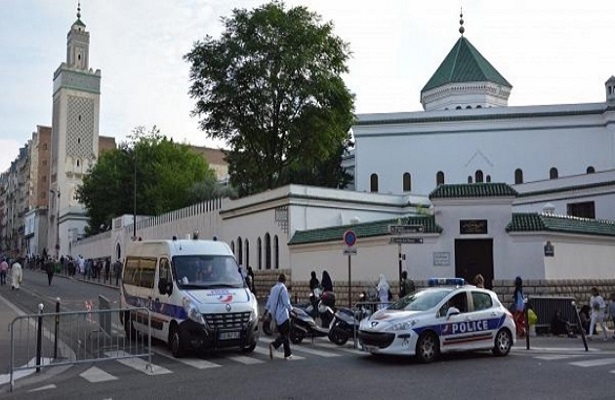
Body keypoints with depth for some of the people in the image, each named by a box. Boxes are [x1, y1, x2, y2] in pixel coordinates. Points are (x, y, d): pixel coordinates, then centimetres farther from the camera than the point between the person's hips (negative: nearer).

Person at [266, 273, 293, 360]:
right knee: (285, 334, -3)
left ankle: (288, 354, 16)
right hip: (283, 315, -8)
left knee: (282, 334, 13)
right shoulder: (283, 288, -12)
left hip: (276, 316, 8)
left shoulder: (273, 288, 10)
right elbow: (286, 303, -14)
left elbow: (268, 303, 12)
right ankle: (274, 345, -25)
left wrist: (268, 311, 20)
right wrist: (291, 309, 1)